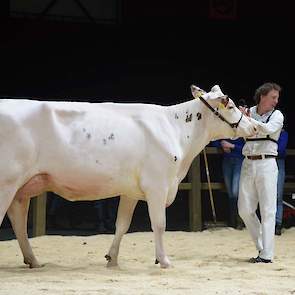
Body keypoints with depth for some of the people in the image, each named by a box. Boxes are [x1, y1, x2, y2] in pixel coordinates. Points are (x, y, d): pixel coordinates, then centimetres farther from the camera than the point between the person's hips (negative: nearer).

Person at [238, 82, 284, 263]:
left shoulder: (277, 115, 1)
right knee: (245, 209, 3)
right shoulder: (249, 112, 8)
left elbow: (268, 129, -19)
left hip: (266, 164, -3)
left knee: (267, 210, -6)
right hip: (248, 164, 3)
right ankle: (262, 246, 19)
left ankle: (267, 255, -7)